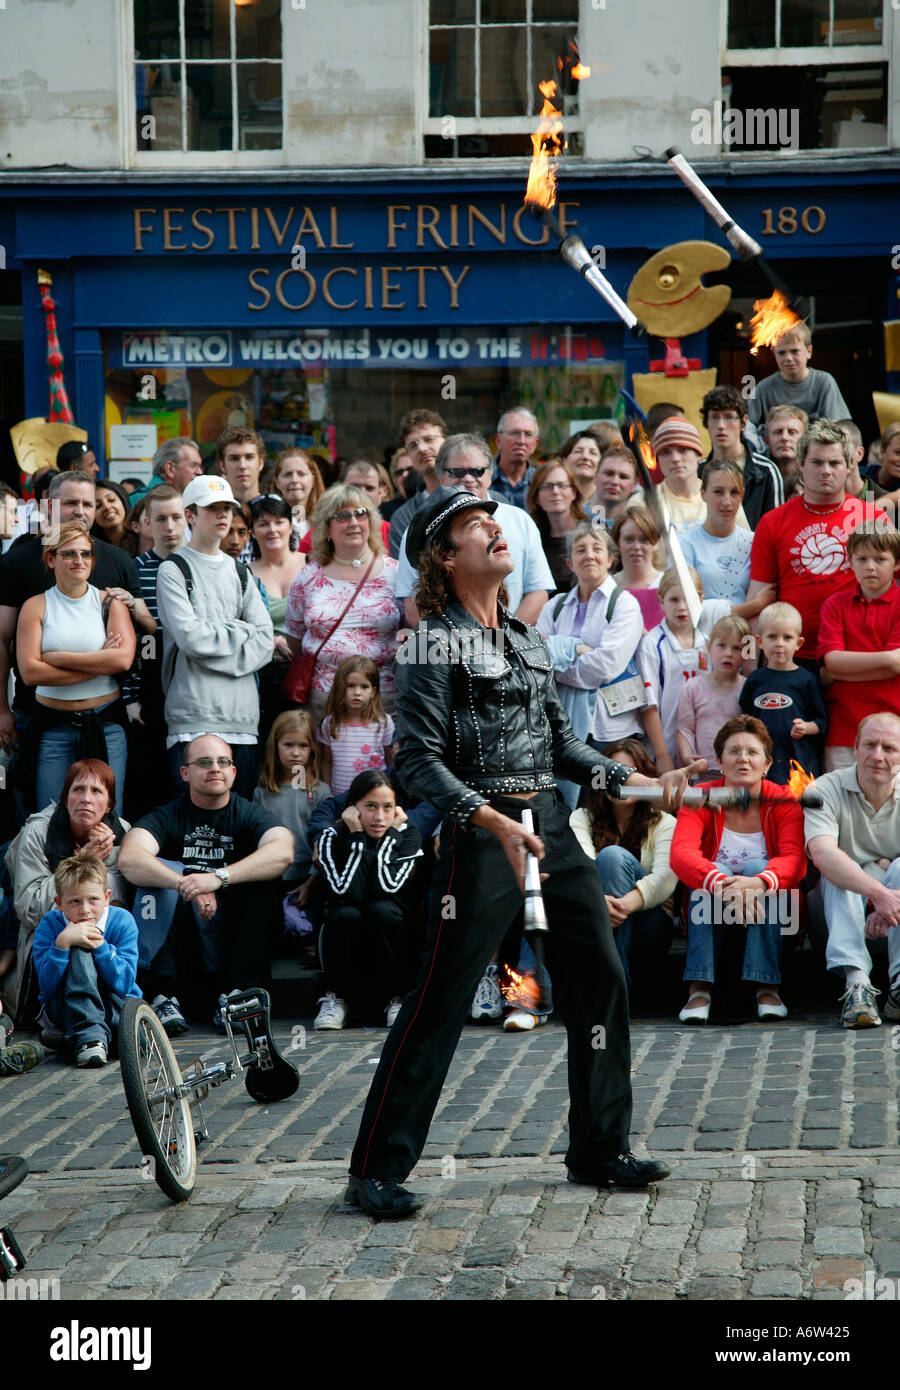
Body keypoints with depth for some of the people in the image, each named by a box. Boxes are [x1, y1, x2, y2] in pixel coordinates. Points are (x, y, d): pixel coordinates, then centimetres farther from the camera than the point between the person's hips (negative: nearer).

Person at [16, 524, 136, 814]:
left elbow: (123, 659, -11)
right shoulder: (36, 606, 3)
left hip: (106, 723, 0)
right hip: (54, 726, 0)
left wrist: (57, 657, -11)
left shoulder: (110, 602, 5)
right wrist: (99, 663, -10)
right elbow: (30, 672, -9)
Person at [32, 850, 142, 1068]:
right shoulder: (50, 925, -11)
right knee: (80, 953, -30)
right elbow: (48, 988, -20)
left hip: (116, 1008, 0)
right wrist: (63, 942, -32)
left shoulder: (122, 921, -9)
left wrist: (100, 946, -28)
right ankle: (88, 1035, -38)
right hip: (66, 1010, 0)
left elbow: (124, 984, -16)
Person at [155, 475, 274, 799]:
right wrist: (240, 632, 2)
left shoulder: (239, 572, 19)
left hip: (242, 713, 5)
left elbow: (265, 642, 8)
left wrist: (214, 643, -6)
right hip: (194, 714, -5)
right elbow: (191, 637, -12)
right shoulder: (173, 570, 2)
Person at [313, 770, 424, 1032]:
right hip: (347, 946, 0)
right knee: (345, 914, -32)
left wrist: (390, 834, -20)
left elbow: (386, 888, -24)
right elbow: (347, 893, -26)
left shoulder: (407, 835, -8)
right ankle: (335, 998, -12)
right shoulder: (333, 838, -10)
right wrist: (357, 836, -23)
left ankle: (398, 998, -14)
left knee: (381, 909, -31)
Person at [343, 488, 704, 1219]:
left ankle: (601, 1149, 21)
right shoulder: (435, 643, -7)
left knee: (601, 980, 8)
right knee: (439, 1003, -5)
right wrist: (490, 819, -25)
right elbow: (420, 760, -14)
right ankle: (377, 1171, 3)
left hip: (552, 824, 7)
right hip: (481, 832, -7)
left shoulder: (528, 637, 15)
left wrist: (636, 781, 7)